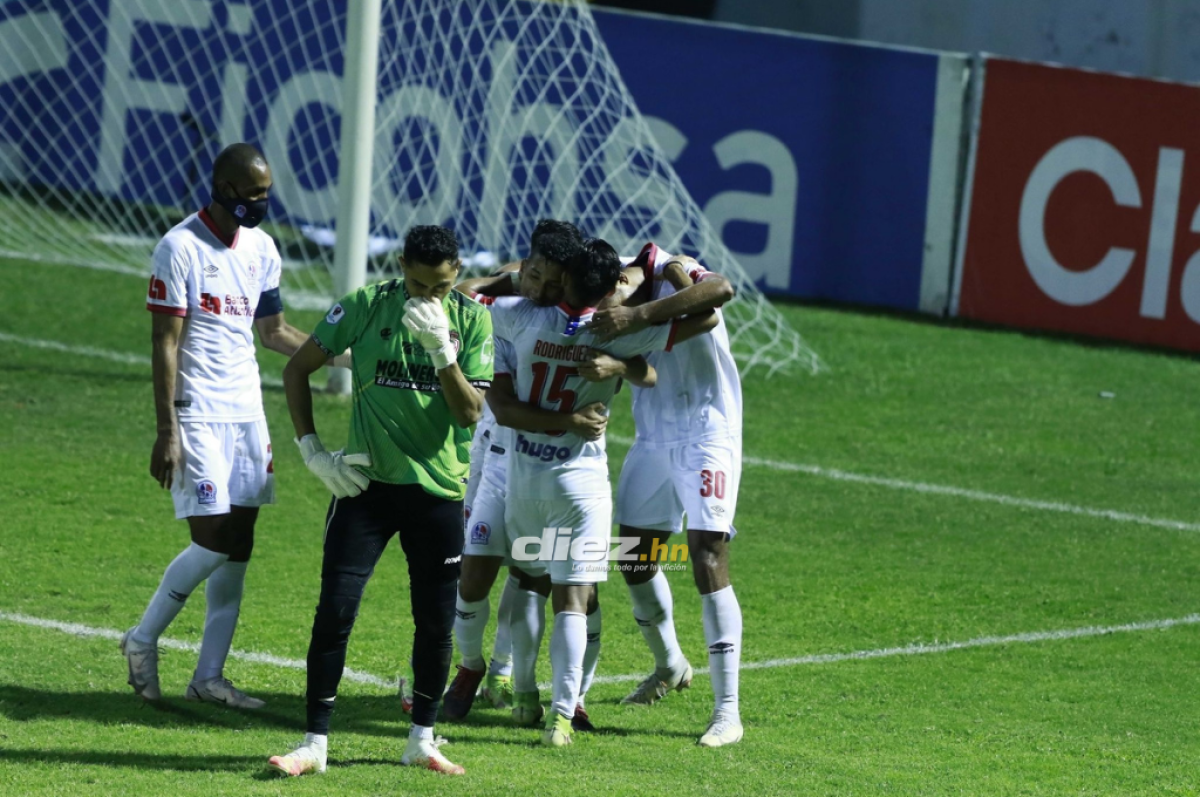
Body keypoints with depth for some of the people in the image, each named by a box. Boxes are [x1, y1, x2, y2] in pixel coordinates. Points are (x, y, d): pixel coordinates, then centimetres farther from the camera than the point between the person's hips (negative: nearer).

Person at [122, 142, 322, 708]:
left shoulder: (260, 247, 10)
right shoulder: (181, 248, -11)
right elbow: (164, 344, -12)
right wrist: (167, 433, -16)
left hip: (246, 412, 7)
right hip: (198, 413, -7)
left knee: (238, 545, 4)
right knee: (213, 541, -12)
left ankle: (209, 676, 9)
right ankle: (143, 640, 8)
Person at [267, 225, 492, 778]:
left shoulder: (470, 319, -2)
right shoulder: (365, 307, -4)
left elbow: (470, 412, -8)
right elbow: (298, 368, 4)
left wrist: (441, 349, -22)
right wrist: (312, 450, -2)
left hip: (439, 489, 1)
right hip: (366, 483, -1)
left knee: (436, 622, 7)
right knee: (335, 610, -8)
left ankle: (422, 741, 24)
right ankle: (314, 743, -1)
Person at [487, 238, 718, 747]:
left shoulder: (521, 320, -11)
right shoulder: (616, 335, -16)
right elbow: (704, 317, -12)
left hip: (524, 475, 3)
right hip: (580, 480, -3)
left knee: (530, 580, 21)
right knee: (571, 599, 0)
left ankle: (524, 695, 23)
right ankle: (562, 714, -9)